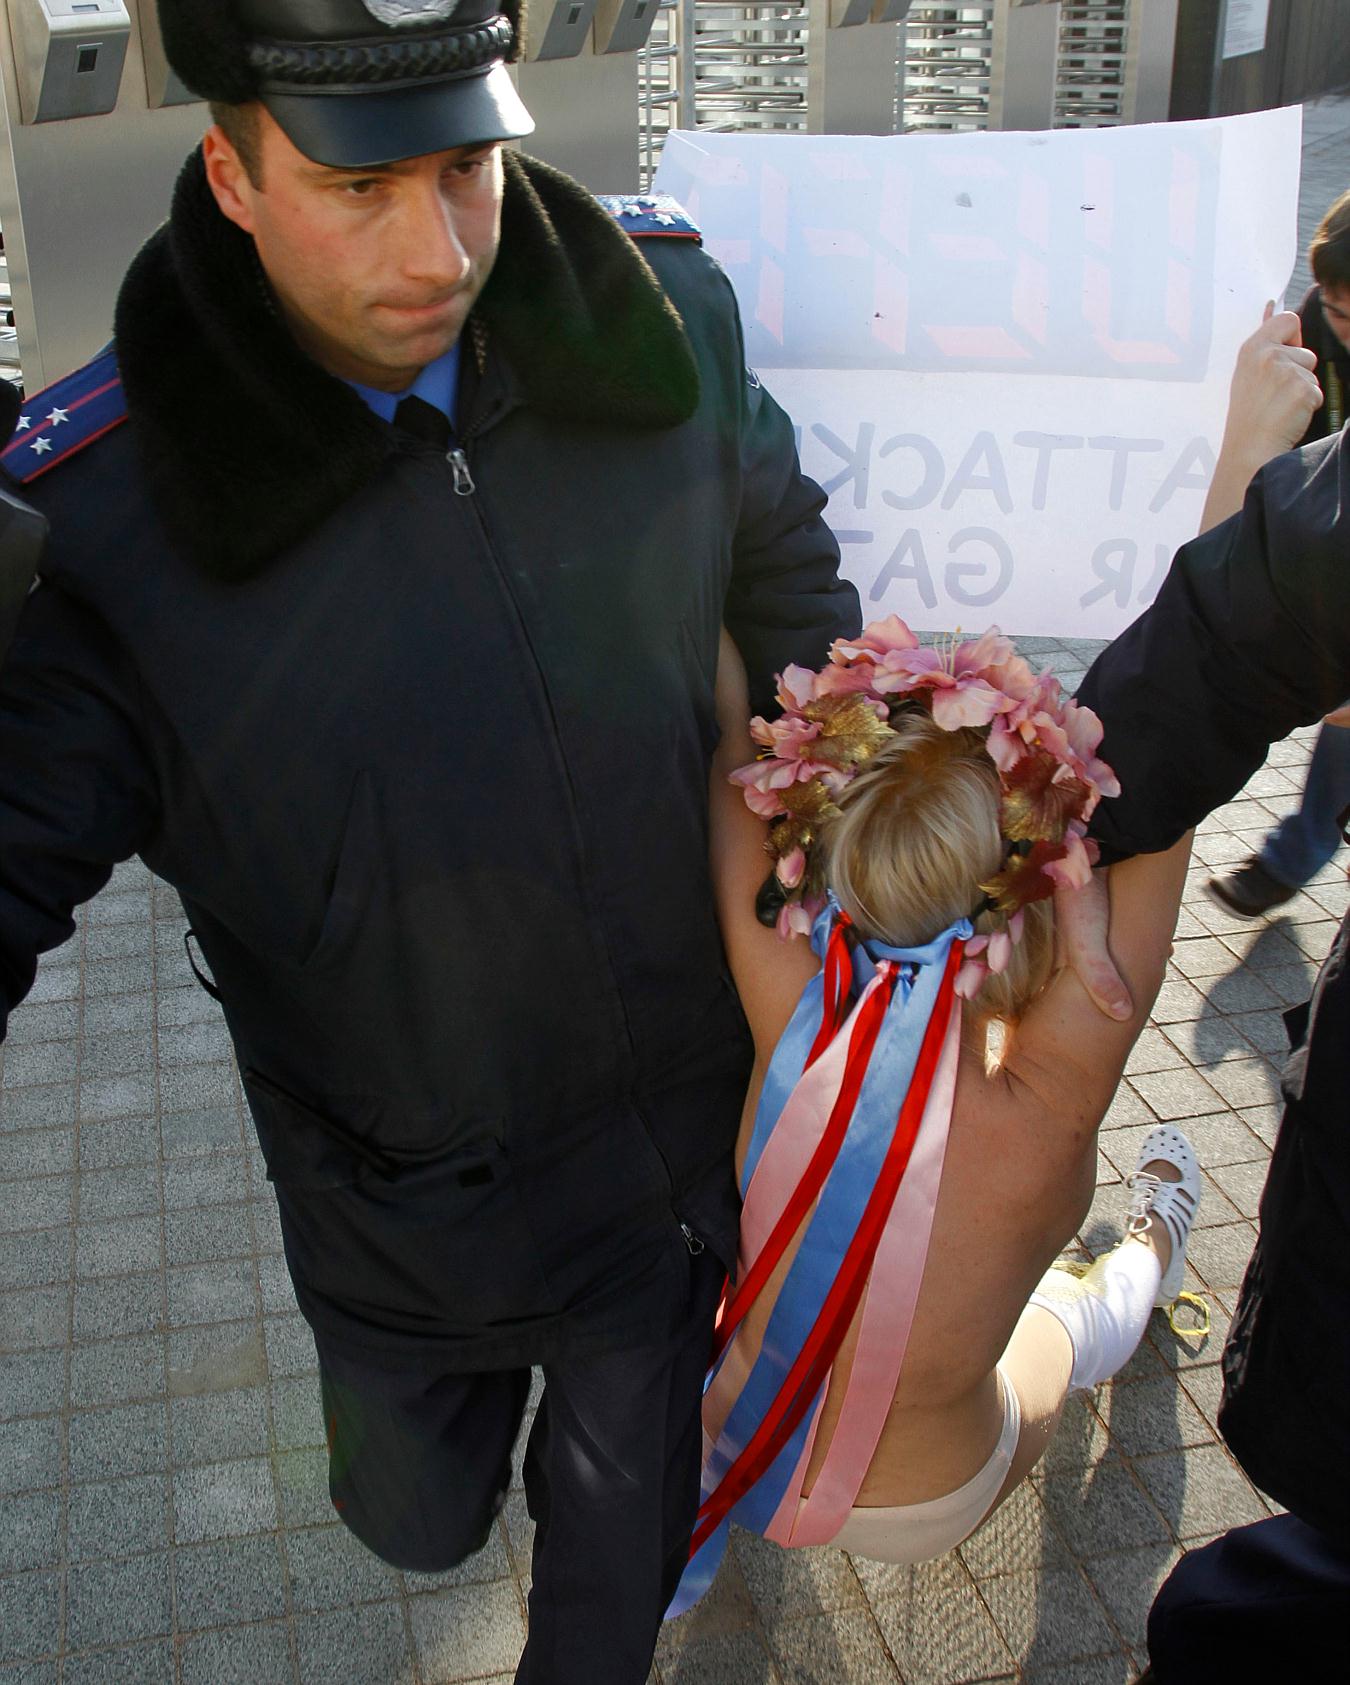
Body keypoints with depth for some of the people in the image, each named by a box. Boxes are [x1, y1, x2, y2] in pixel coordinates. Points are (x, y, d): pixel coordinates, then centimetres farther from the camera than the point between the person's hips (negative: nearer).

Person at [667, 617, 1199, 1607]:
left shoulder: (791, 1032, -35)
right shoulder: (1048, 1112, -39)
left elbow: (726, 741, -29)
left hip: (726, 1450, 1)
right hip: (924, 1515, -1)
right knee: (1074, 1317, 32)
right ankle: (1154, 1250, 64)